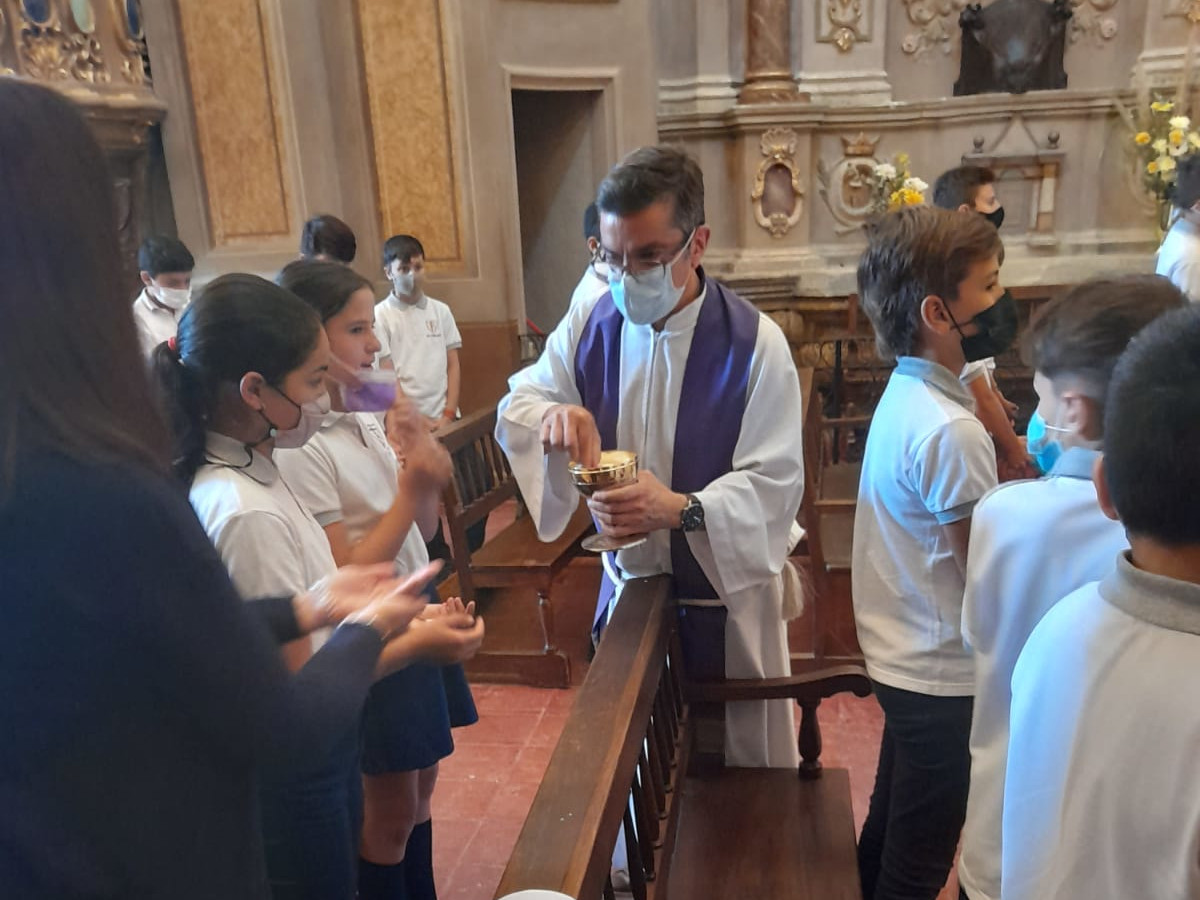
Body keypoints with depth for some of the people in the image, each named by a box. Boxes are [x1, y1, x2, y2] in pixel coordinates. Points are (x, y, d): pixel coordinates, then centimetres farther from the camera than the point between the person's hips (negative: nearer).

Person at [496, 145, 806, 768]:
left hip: (726, 595, -3)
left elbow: (775, 484, -20)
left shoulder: (755, 343, -19)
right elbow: (516, 401, 2)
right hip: (628, 585, 4)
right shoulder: (590, 324, -6)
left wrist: (682, 510, -39)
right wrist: (551, 413, -23)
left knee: (743, 762, 19)